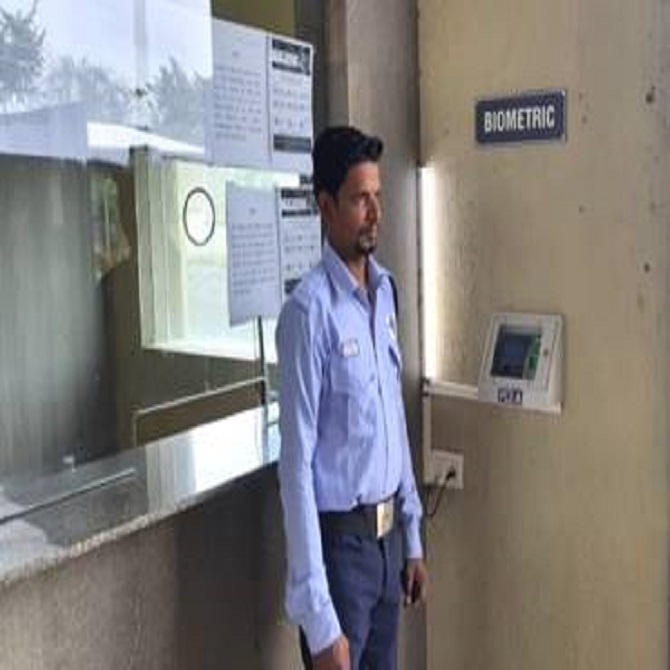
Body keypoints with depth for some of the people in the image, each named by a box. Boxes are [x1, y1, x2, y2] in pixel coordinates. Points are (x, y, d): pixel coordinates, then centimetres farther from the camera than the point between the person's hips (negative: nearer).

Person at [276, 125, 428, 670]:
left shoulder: (385, 289, 4)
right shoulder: (309, 309, -20)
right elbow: (297, 465, -21)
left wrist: (412, 536, 13)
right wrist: (318, 616, -20)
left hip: (388, 535, 7)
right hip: (339, 541, -7)